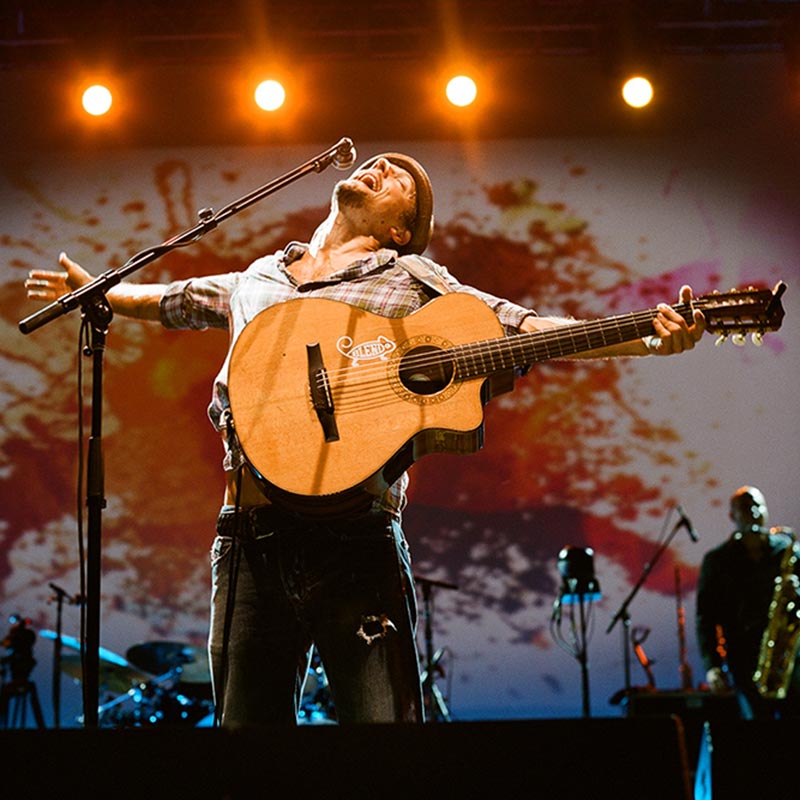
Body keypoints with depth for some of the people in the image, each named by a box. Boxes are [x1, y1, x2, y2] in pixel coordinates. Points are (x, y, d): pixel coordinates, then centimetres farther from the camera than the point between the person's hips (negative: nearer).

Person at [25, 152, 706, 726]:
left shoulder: (413, 280, 12)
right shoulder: (257, 279, 24)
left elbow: (522, 325, 1)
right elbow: (177, 300, 42)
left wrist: (651, 339, -11)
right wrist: (94, 291, 53)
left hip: (353, 538, -4)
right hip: (252, 539, 4)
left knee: (382, 713, -8)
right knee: (246, 717, 5)